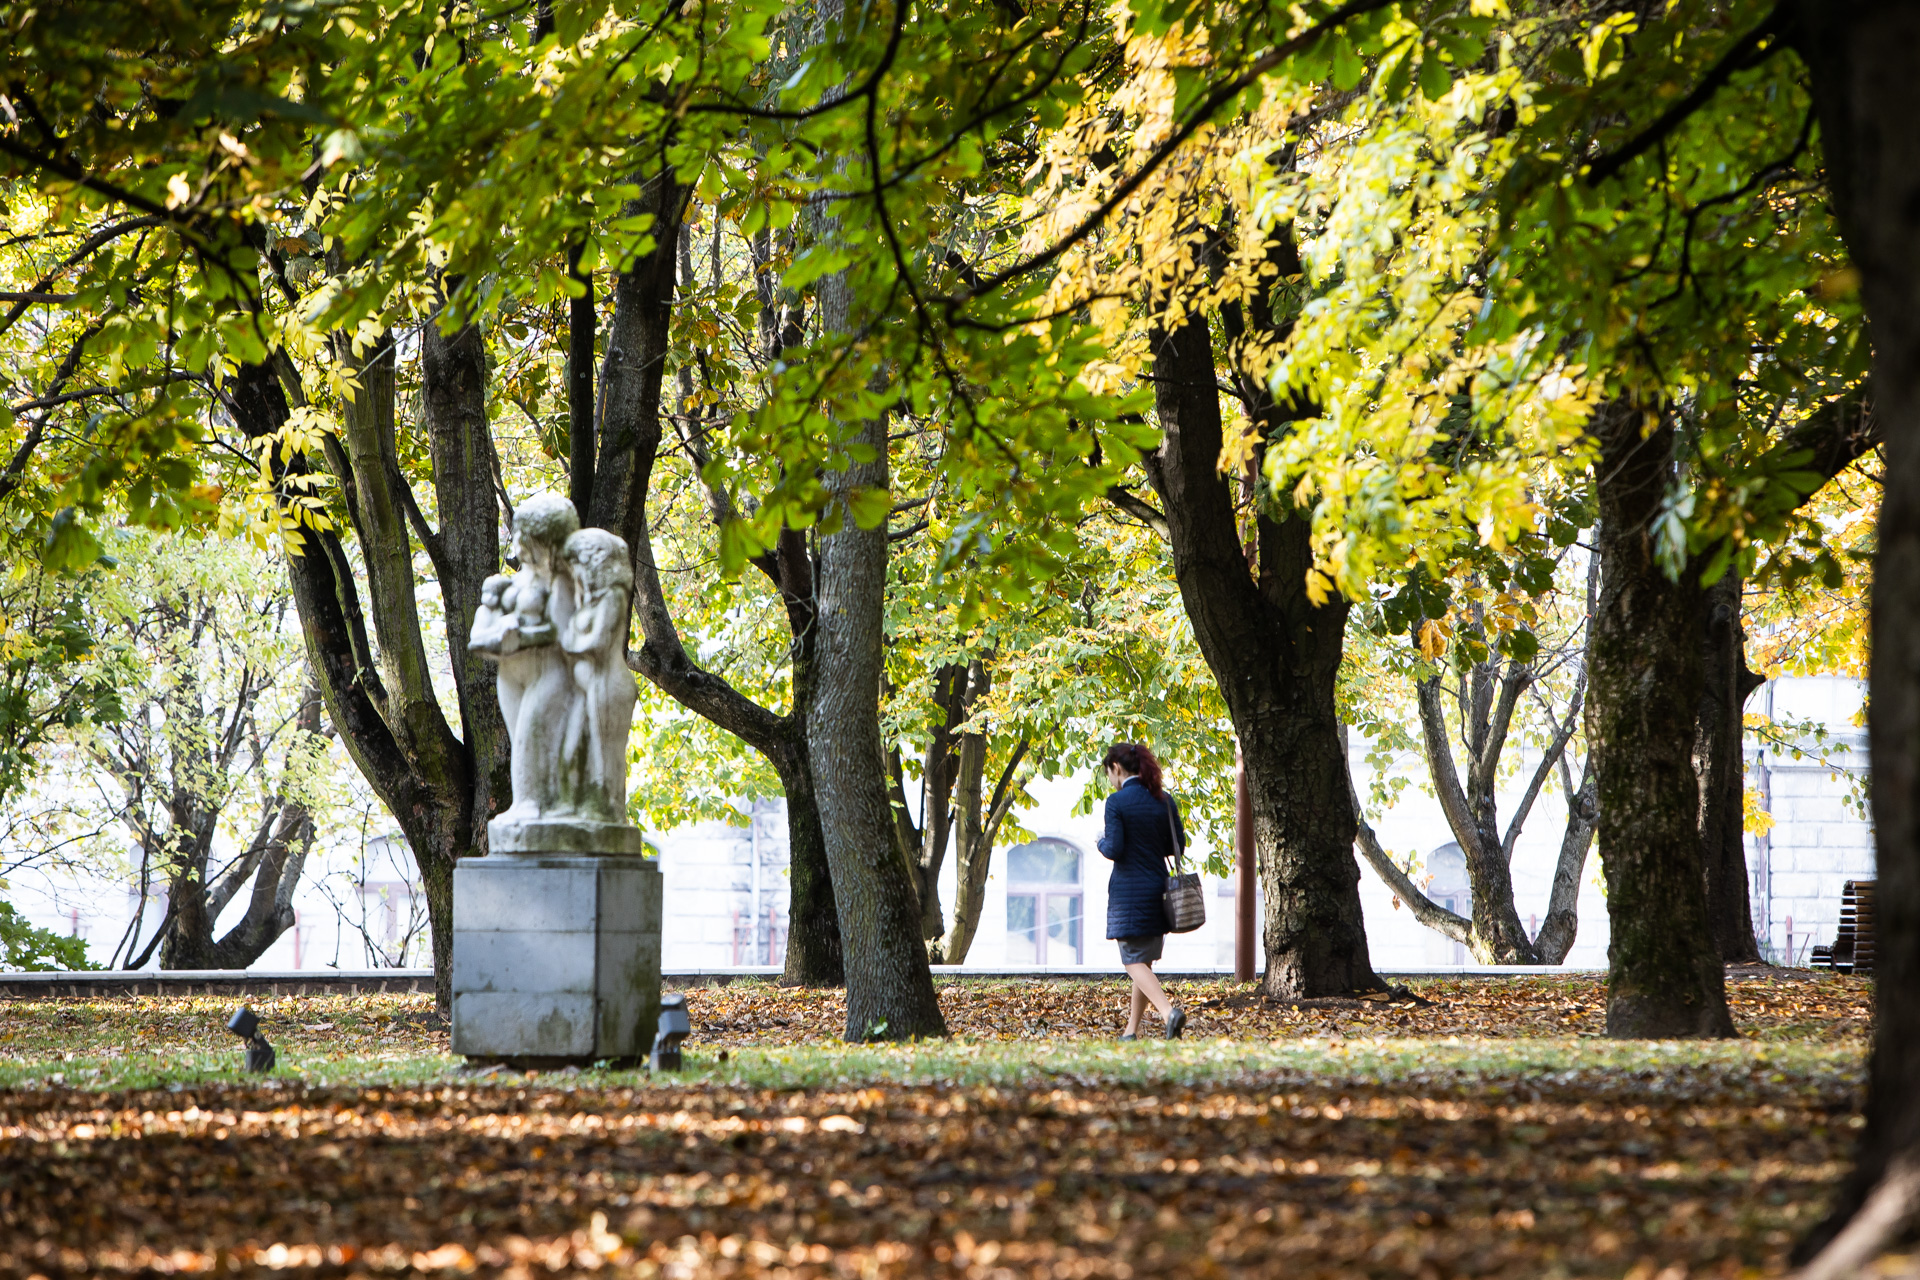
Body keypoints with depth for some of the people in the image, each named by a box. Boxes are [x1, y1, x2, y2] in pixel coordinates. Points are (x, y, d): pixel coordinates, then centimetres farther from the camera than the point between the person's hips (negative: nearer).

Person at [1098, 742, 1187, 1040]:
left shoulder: (1117, 802, -13)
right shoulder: (1164, 800, 5)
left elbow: (1114, 850, -17)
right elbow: (1178, 845, 9)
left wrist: (1101, 843, 4)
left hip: (1128, 891, -6)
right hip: (1158, 887, 6)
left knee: (1134, 961, -3)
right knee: (1144, 959, 15)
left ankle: (1169, 1011, -25)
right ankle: (1132, 1030, 19)